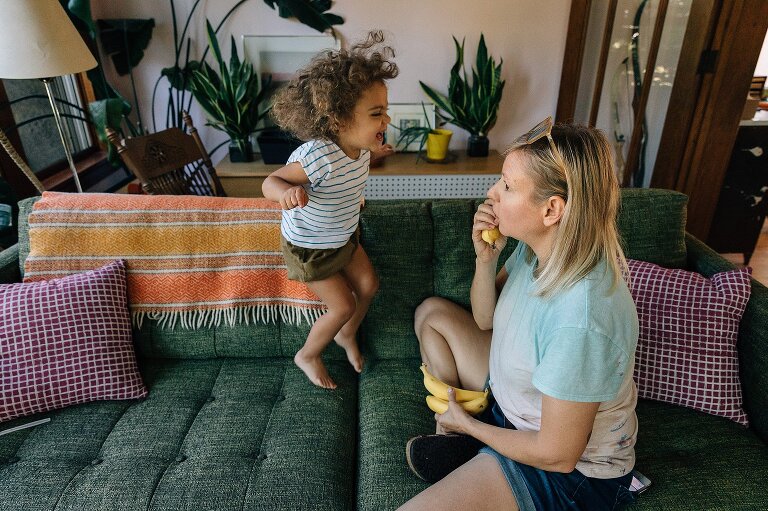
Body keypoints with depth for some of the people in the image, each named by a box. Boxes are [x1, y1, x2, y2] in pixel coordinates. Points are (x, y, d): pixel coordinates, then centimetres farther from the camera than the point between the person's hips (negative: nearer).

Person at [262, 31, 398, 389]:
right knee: (343, 305, -1)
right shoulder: (317, 155, -38)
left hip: (344, 236, 8)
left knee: (368, 285, 14)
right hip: (309, 248, -7)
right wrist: (287, 191, -50)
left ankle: (346, 335, 44)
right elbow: (271, 182, -30)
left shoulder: (358, 145, -13)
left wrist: (372, 155, 9)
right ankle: (308, 356, 29)